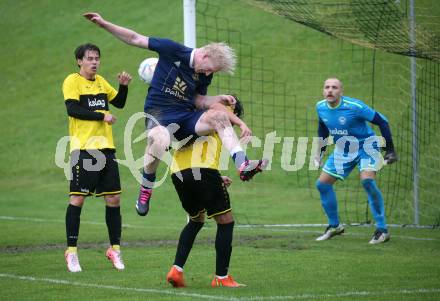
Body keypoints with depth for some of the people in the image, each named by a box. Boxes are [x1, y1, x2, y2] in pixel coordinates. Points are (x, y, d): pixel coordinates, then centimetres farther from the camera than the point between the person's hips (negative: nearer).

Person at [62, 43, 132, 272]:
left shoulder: (100, 81, 16)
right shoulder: (72, 81, -4)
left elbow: (119, 102, 22)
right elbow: (72, 109, -16)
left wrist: (124, 85, 4)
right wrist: (102, 116, -15)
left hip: (105, 148, 6)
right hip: (83, 148, -6)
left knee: (114, 198, 5)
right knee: (77, 199, -6)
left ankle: (114, 249, 16)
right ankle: (71, 251, 1)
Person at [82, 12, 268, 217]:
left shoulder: (205, 75, 7)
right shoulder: (173, 51, -9)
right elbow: (136, 39, -5)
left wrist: (220, 99, 1)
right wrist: (103, 24, -7)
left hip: (186, 116, 5)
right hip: (159, 114, -5)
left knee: (219, 115, -19)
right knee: (159, 140, -39)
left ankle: (243, 165, -26)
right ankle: (145, 190, -17)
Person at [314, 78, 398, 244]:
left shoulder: (354, 107, -26)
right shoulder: (320, 107, -7)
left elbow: (382, 121, -18)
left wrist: (390, 150, -19)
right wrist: (320, 152, 13)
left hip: (365, 145, -7)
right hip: (343, 149, 7)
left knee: (367, 180, -28)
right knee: (322, 184, 3)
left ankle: (382, 229, -18)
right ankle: (334, 226, 23)